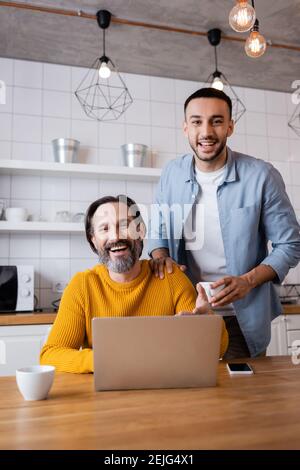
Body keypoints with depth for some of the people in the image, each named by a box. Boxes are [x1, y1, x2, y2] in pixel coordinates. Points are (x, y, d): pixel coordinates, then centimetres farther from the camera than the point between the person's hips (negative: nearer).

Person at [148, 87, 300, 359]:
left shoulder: (261, 176, -12)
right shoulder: (172, 174, -2)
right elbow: (158, 231, 12)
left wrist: (248, 281, -21)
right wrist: (160, 255, -10)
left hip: (243, 320, -2)